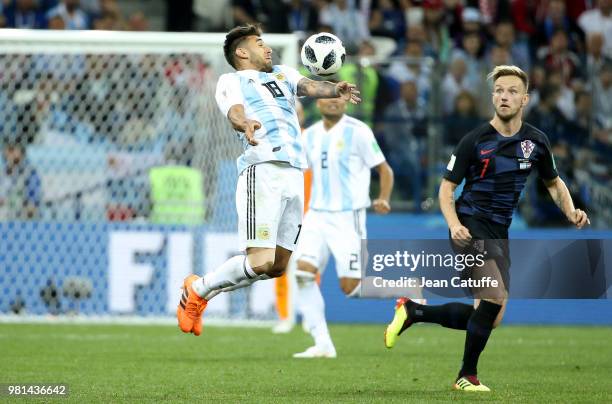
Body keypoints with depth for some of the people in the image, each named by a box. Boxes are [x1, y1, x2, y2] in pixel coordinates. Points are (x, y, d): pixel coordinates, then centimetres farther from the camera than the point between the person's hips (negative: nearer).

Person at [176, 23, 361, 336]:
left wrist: (335, 90, -14)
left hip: (295, 176, 7)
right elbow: (234, 112, -11)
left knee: (277, 267, 7)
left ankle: (204, 292, 22)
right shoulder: (231, 81, 10)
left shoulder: (283, 75, 28)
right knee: (260, 262, -17)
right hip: (263, 169, -7)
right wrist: (244, 124, -35)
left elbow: (308, 87, 8)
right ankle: (197, 290, 3)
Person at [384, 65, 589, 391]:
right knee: (495, 299, -24)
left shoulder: (536, 142, 4)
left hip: (499, 232, 6)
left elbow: (554, 183, 19)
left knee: (489, 316, 5)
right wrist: (454, 224, -21)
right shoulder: (475, 140, -9)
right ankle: (467, 375, -7)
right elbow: (447, 186, -3)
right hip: (470, 226, -6)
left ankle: (412, 311, 21)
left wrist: (571, 212, -1)